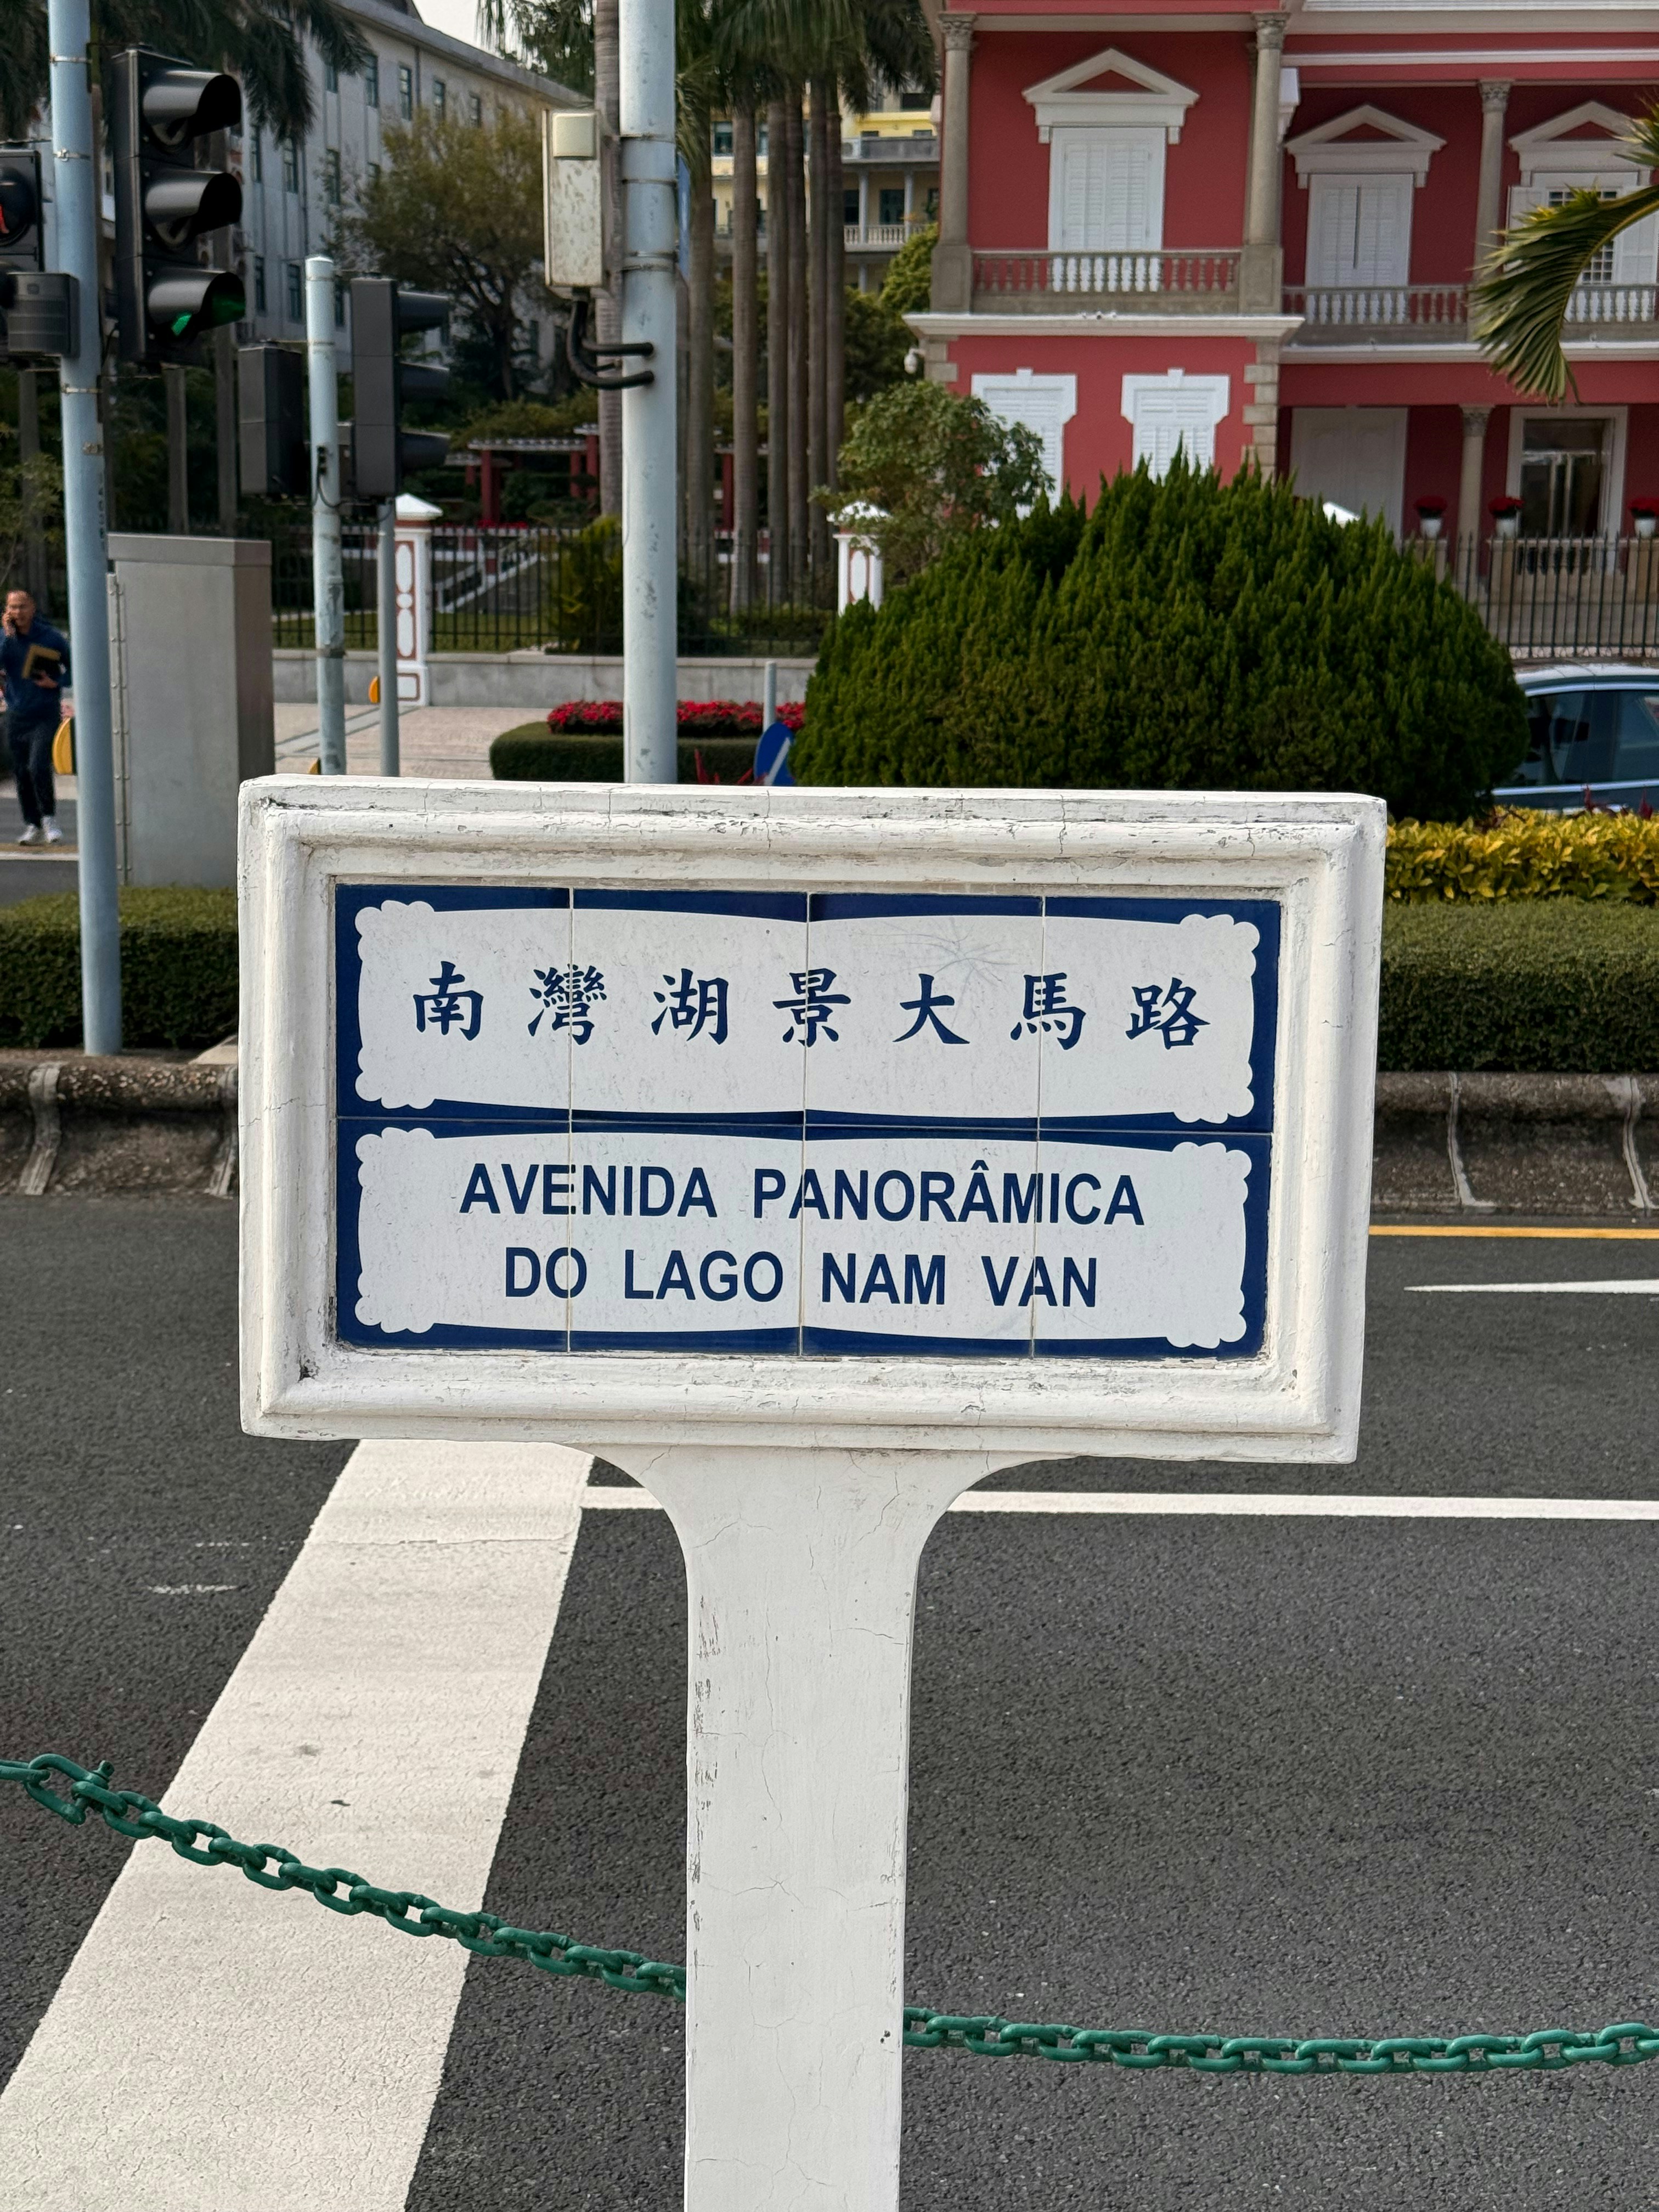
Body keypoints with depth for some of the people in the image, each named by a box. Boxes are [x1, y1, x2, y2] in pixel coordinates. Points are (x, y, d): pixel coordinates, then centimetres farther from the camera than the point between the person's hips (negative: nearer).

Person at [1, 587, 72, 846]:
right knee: (21, 773, 6)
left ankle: (50, 819, -4)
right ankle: (32, 827, 17)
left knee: (38, 767, -19)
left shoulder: (51, 637, -4)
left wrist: (57, 682, -10)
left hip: (46, 715, -4)